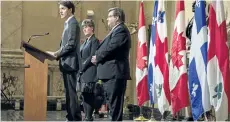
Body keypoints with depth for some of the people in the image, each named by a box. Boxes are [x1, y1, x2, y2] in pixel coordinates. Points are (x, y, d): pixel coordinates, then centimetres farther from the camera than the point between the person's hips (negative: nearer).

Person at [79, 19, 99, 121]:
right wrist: (80, 68, 7)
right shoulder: (85, 42, 19)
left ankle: (89, 117, -7)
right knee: (84, 94, 8)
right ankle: (87, 116, 14)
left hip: (89, 72, -9)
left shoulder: (95, 40, -6)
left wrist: (82, 67, -12)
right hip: (83, 72, 9)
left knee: (88, 94, -10)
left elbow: (92, 57, -14)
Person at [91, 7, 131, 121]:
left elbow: (110, 48, -21)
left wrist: (97, 57, -7)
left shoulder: (121, 30, -11)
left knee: (114, 103, -8)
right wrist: (97, 56, 2)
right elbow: (105, 47, 20)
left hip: (115, 73, -11)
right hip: (111, 73, 11)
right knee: (112, 103, 15)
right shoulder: (116, 30, 24)